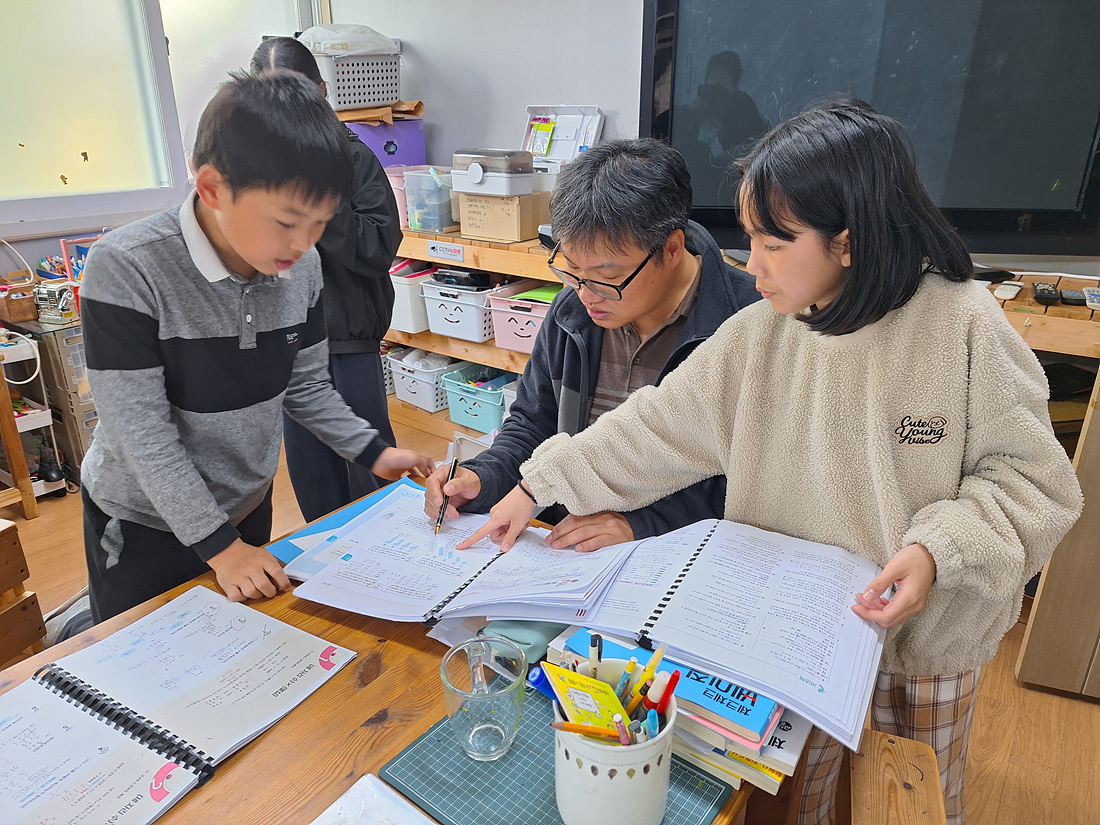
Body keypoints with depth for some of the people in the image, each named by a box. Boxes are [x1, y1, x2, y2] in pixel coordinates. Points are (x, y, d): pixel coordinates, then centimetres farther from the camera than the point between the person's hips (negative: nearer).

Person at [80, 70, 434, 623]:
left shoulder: (301, 266, -11)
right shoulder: (125, 270, -26)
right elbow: (141, 430, -24)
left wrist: (373, 453, -9)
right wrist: (217, 544, -22)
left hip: (248, 507, 5)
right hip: (145, 522, -4)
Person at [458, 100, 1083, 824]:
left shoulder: (964, 325, -19)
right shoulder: (759, 336, -10)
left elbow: (1035, 480, -12)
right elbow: (657, 427, -6)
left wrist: (938, 549, -28)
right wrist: (538, 487, -6)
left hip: (924, 641, -2)